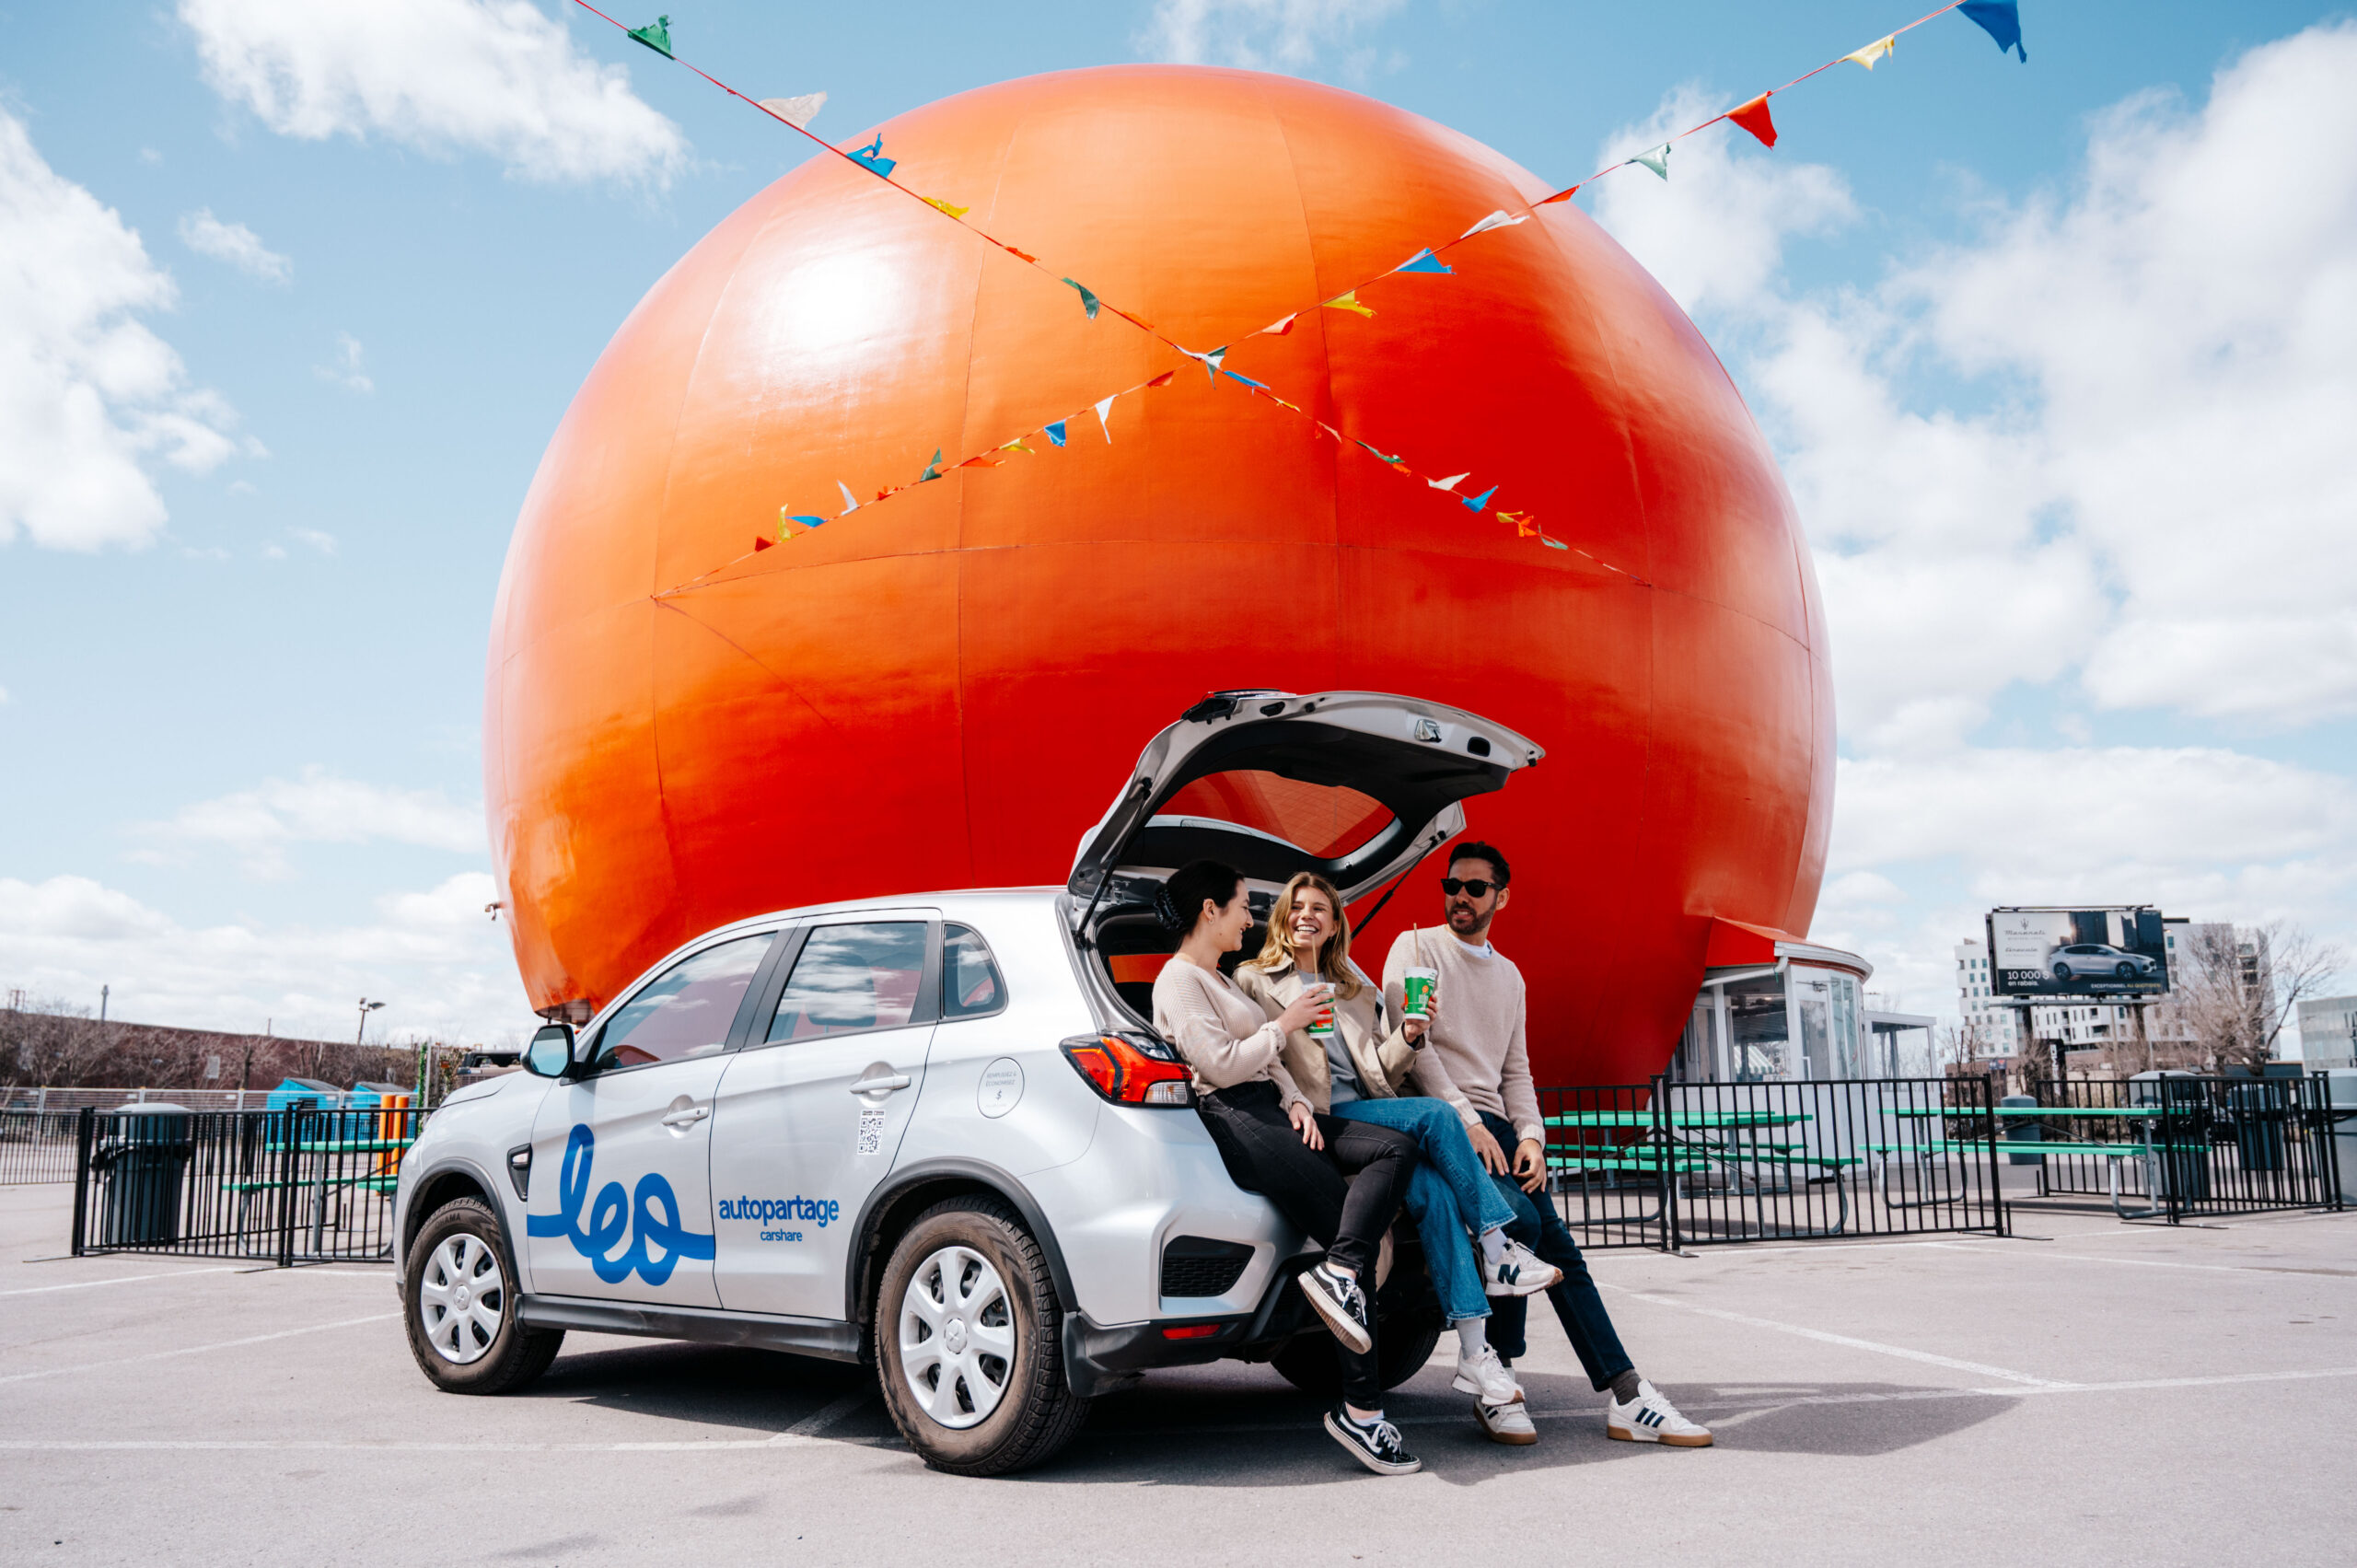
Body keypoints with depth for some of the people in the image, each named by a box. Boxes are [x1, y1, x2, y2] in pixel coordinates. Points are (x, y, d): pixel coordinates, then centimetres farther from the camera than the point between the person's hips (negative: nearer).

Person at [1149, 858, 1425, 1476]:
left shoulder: (1221, 980, 29)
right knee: (1353, 1233, -18)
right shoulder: (1178, 981, -2)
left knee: (1396, 1147, -13)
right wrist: (1284, 1024, -3)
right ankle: (1360, 1409, -19)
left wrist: (1294, 1100, 3)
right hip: (1231, 1119, -10)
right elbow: (1220, 1063, -15)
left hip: (1269, 1109, 10)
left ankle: (1337, 1274, -29)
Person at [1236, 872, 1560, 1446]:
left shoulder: (1356, 988, 28)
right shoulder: (1253, 979, 14)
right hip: (1320, 1121, -4)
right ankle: (1500, 1252, -22)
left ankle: (1477, 1360, -30)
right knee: (1437, 1115, -29)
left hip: (1370, 1112, 5)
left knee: (1432, 1191, -26)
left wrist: (1407, 1036, 3)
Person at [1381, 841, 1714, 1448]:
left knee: (1558, 1246, -7)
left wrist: (1530, 1136, 1)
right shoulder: (1415, 947, 4)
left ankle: (1626, 1397, -9)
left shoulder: (1509, 976, 23)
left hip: (1492, 1122, 6)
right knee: (1520, 1219, -26)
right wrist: (1465, 1120, -16)